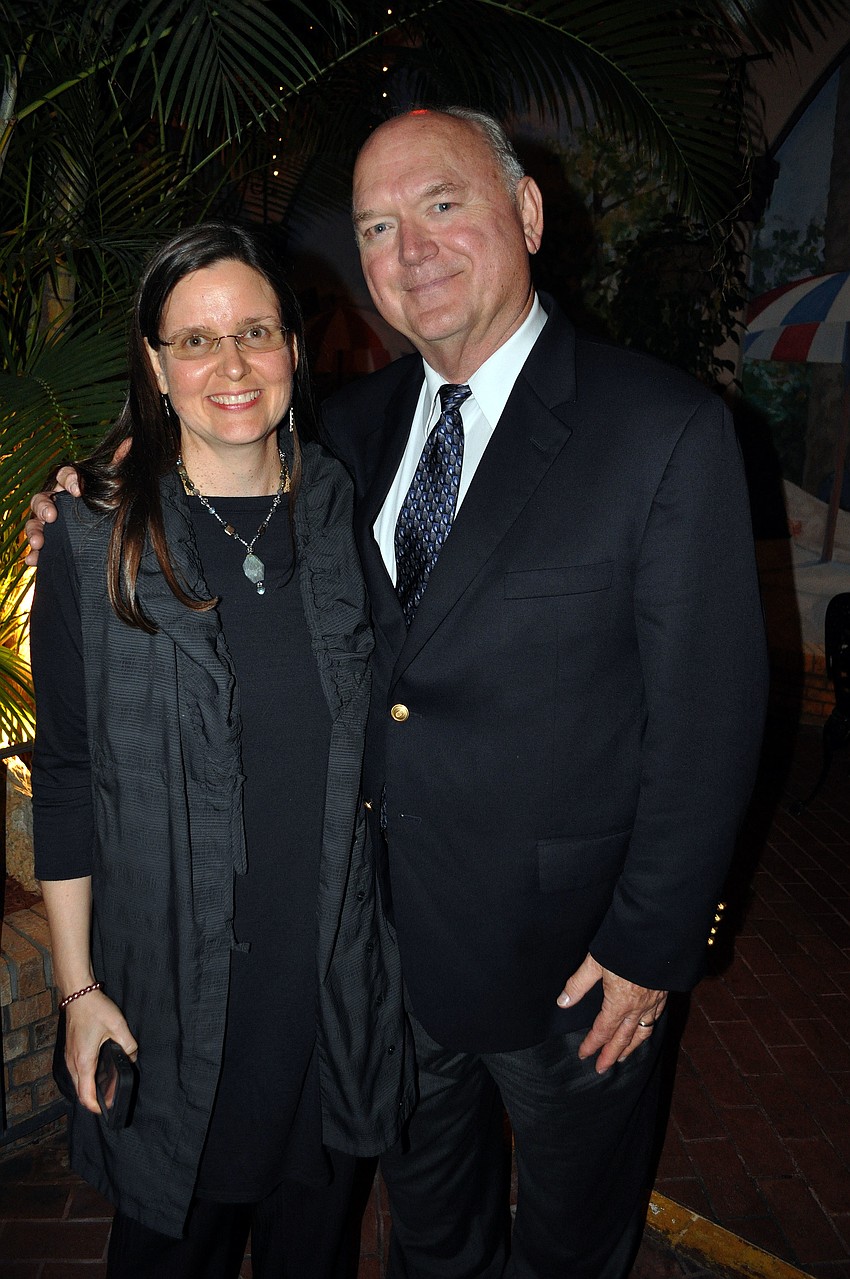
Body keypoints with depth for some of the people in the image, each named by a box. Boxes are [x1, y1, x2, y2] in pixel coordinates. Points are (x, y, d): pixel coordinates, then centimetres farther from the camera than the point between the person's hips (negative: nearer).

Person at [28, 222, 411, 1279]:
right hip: (173, 981, -2)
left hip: (334, 966, 3)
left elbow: (378, 736, 6)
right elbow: (67, 775, -7)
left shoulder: (345, 516, -3)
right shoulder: (95, 539, -11)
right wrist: (77, 986, -5)